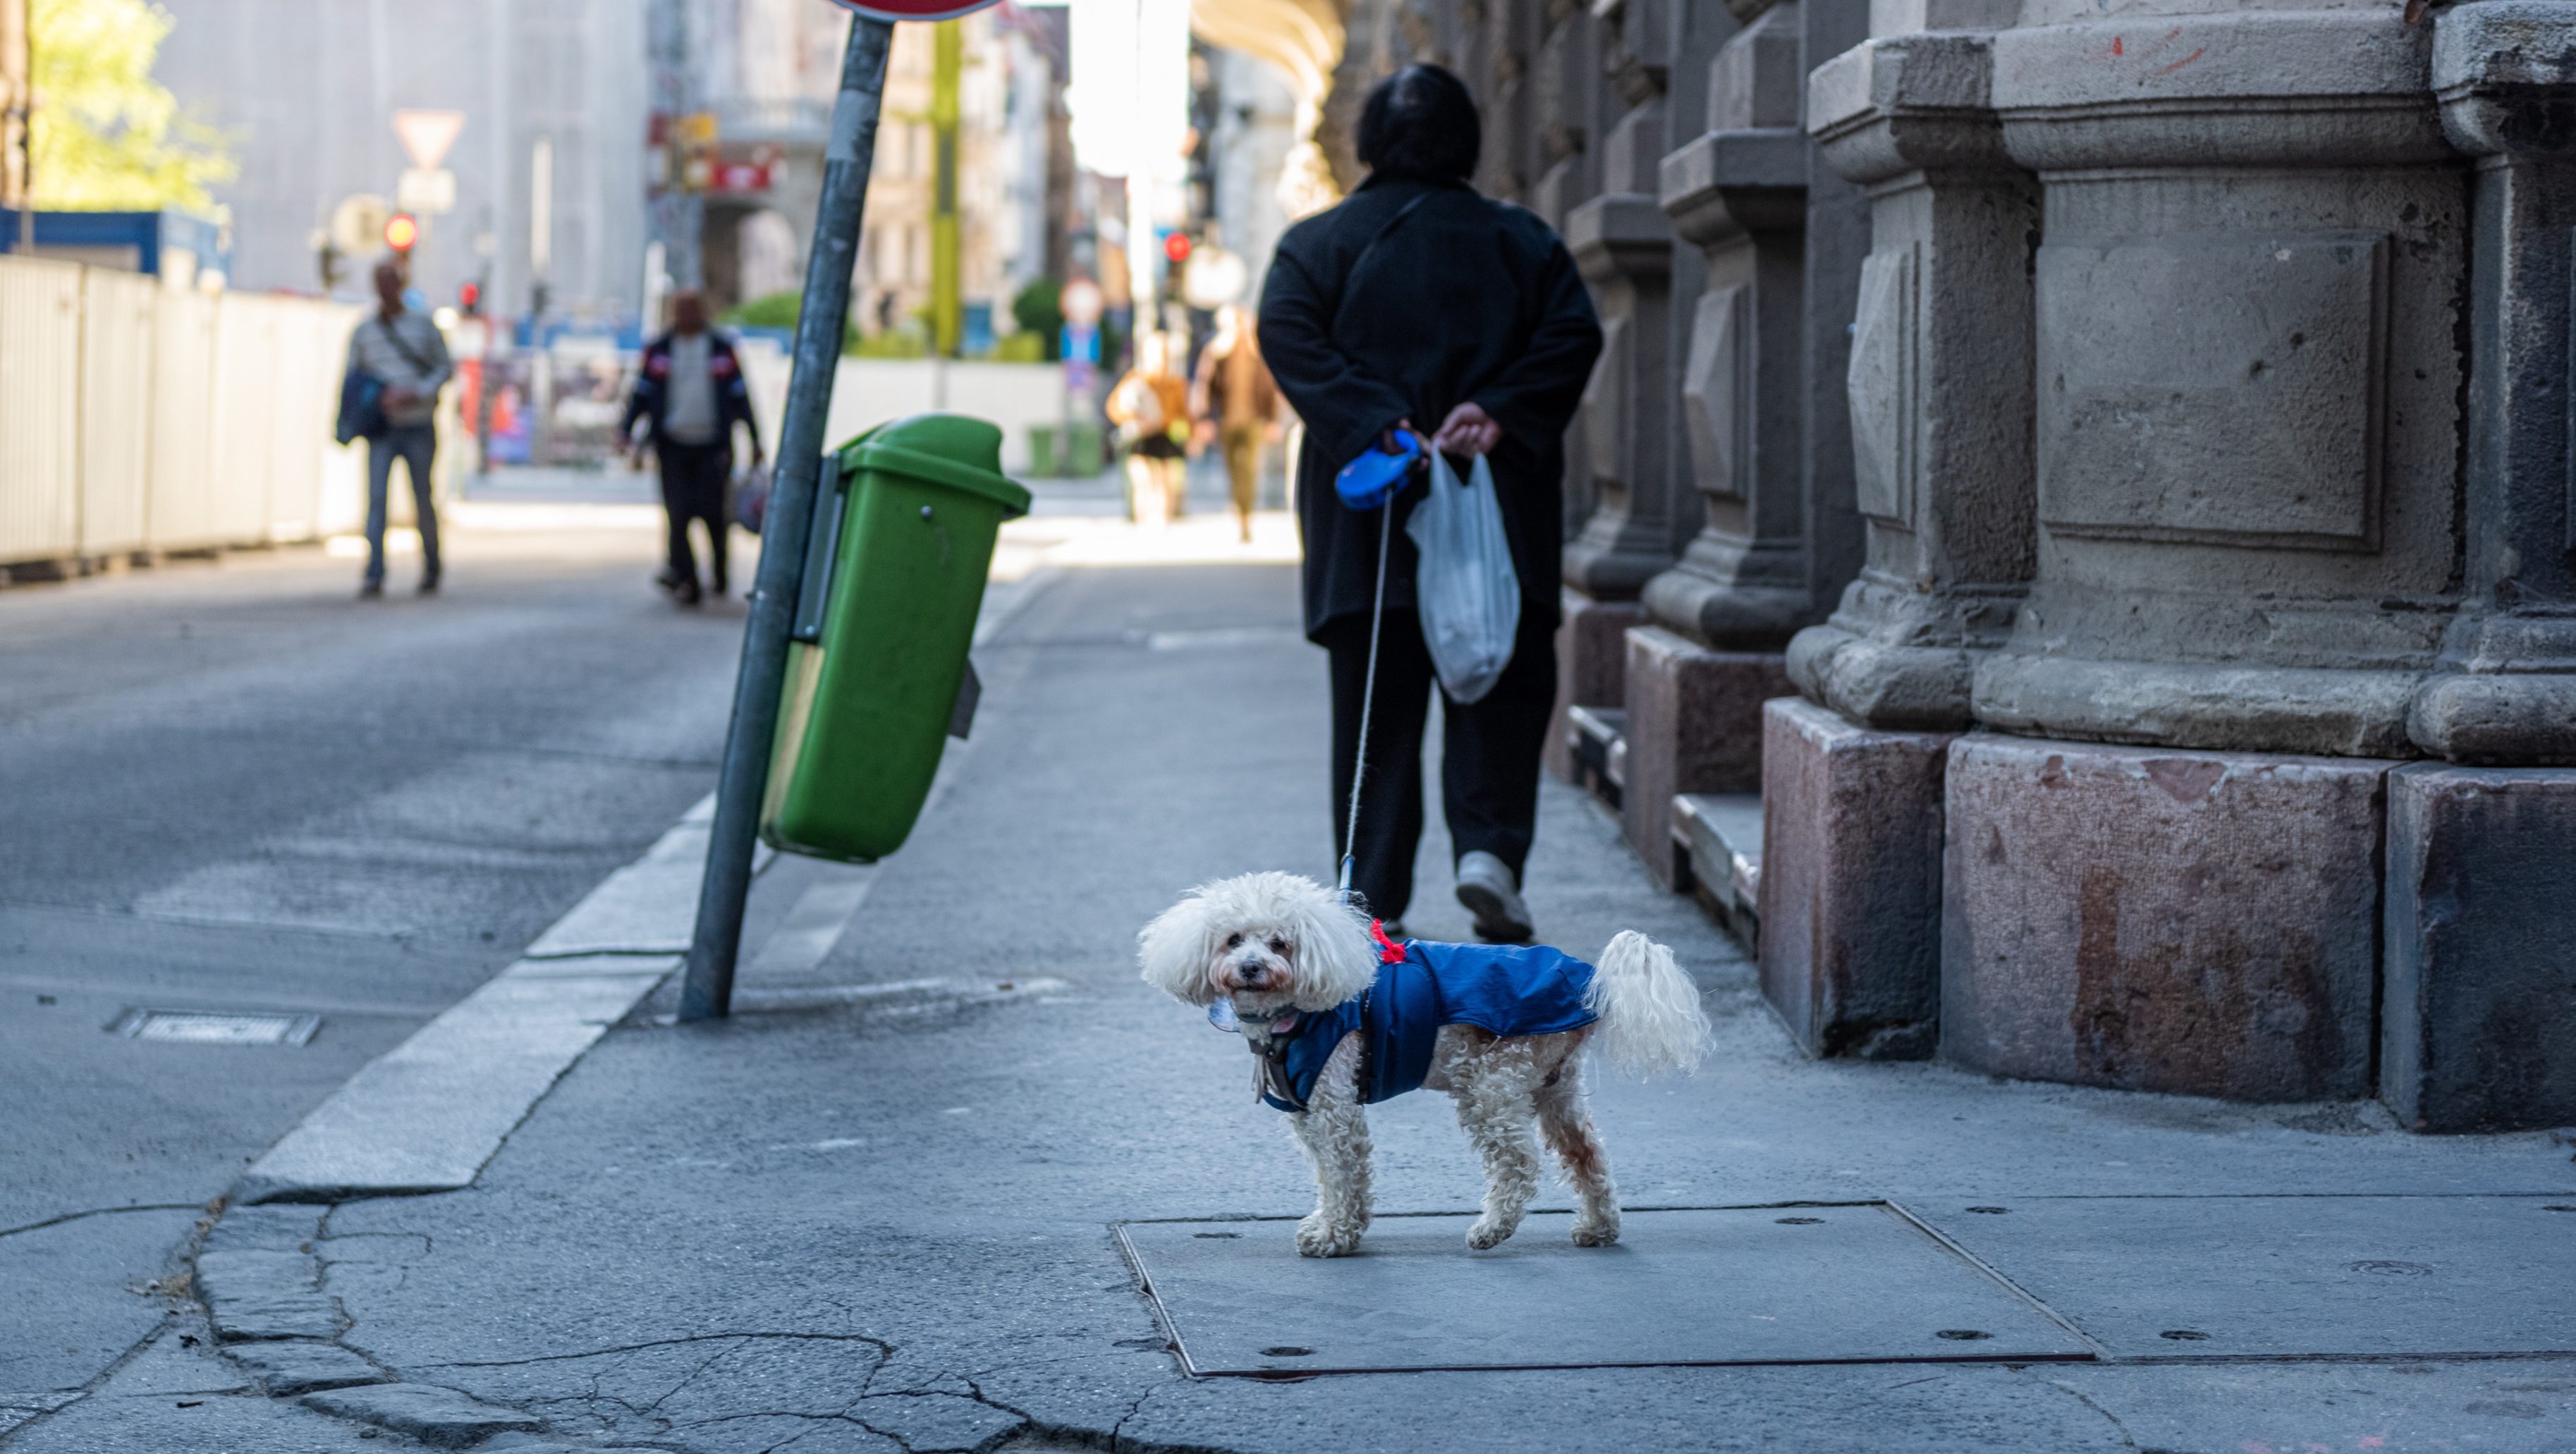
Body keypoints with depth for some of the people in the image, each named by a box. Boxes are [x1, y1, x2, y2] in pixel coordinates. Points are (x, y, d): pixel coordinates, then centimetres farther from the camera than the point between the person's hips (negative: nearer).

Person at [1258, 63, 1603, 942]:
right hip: (1501, 517, 0)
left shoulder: (1319, 242, 6)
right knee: (1503, 688, 6)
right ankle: (1489, 845, -14)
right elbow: (1573, 333, -5)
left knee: (1376, 708, 5)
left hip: (1366, 520, 0)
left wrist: (1372, 428, -17)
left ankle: (1373, 896, 4)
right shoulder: (1519, 241, 8)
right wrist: (1498, 414, -13)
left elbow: (1287, 334, -11)